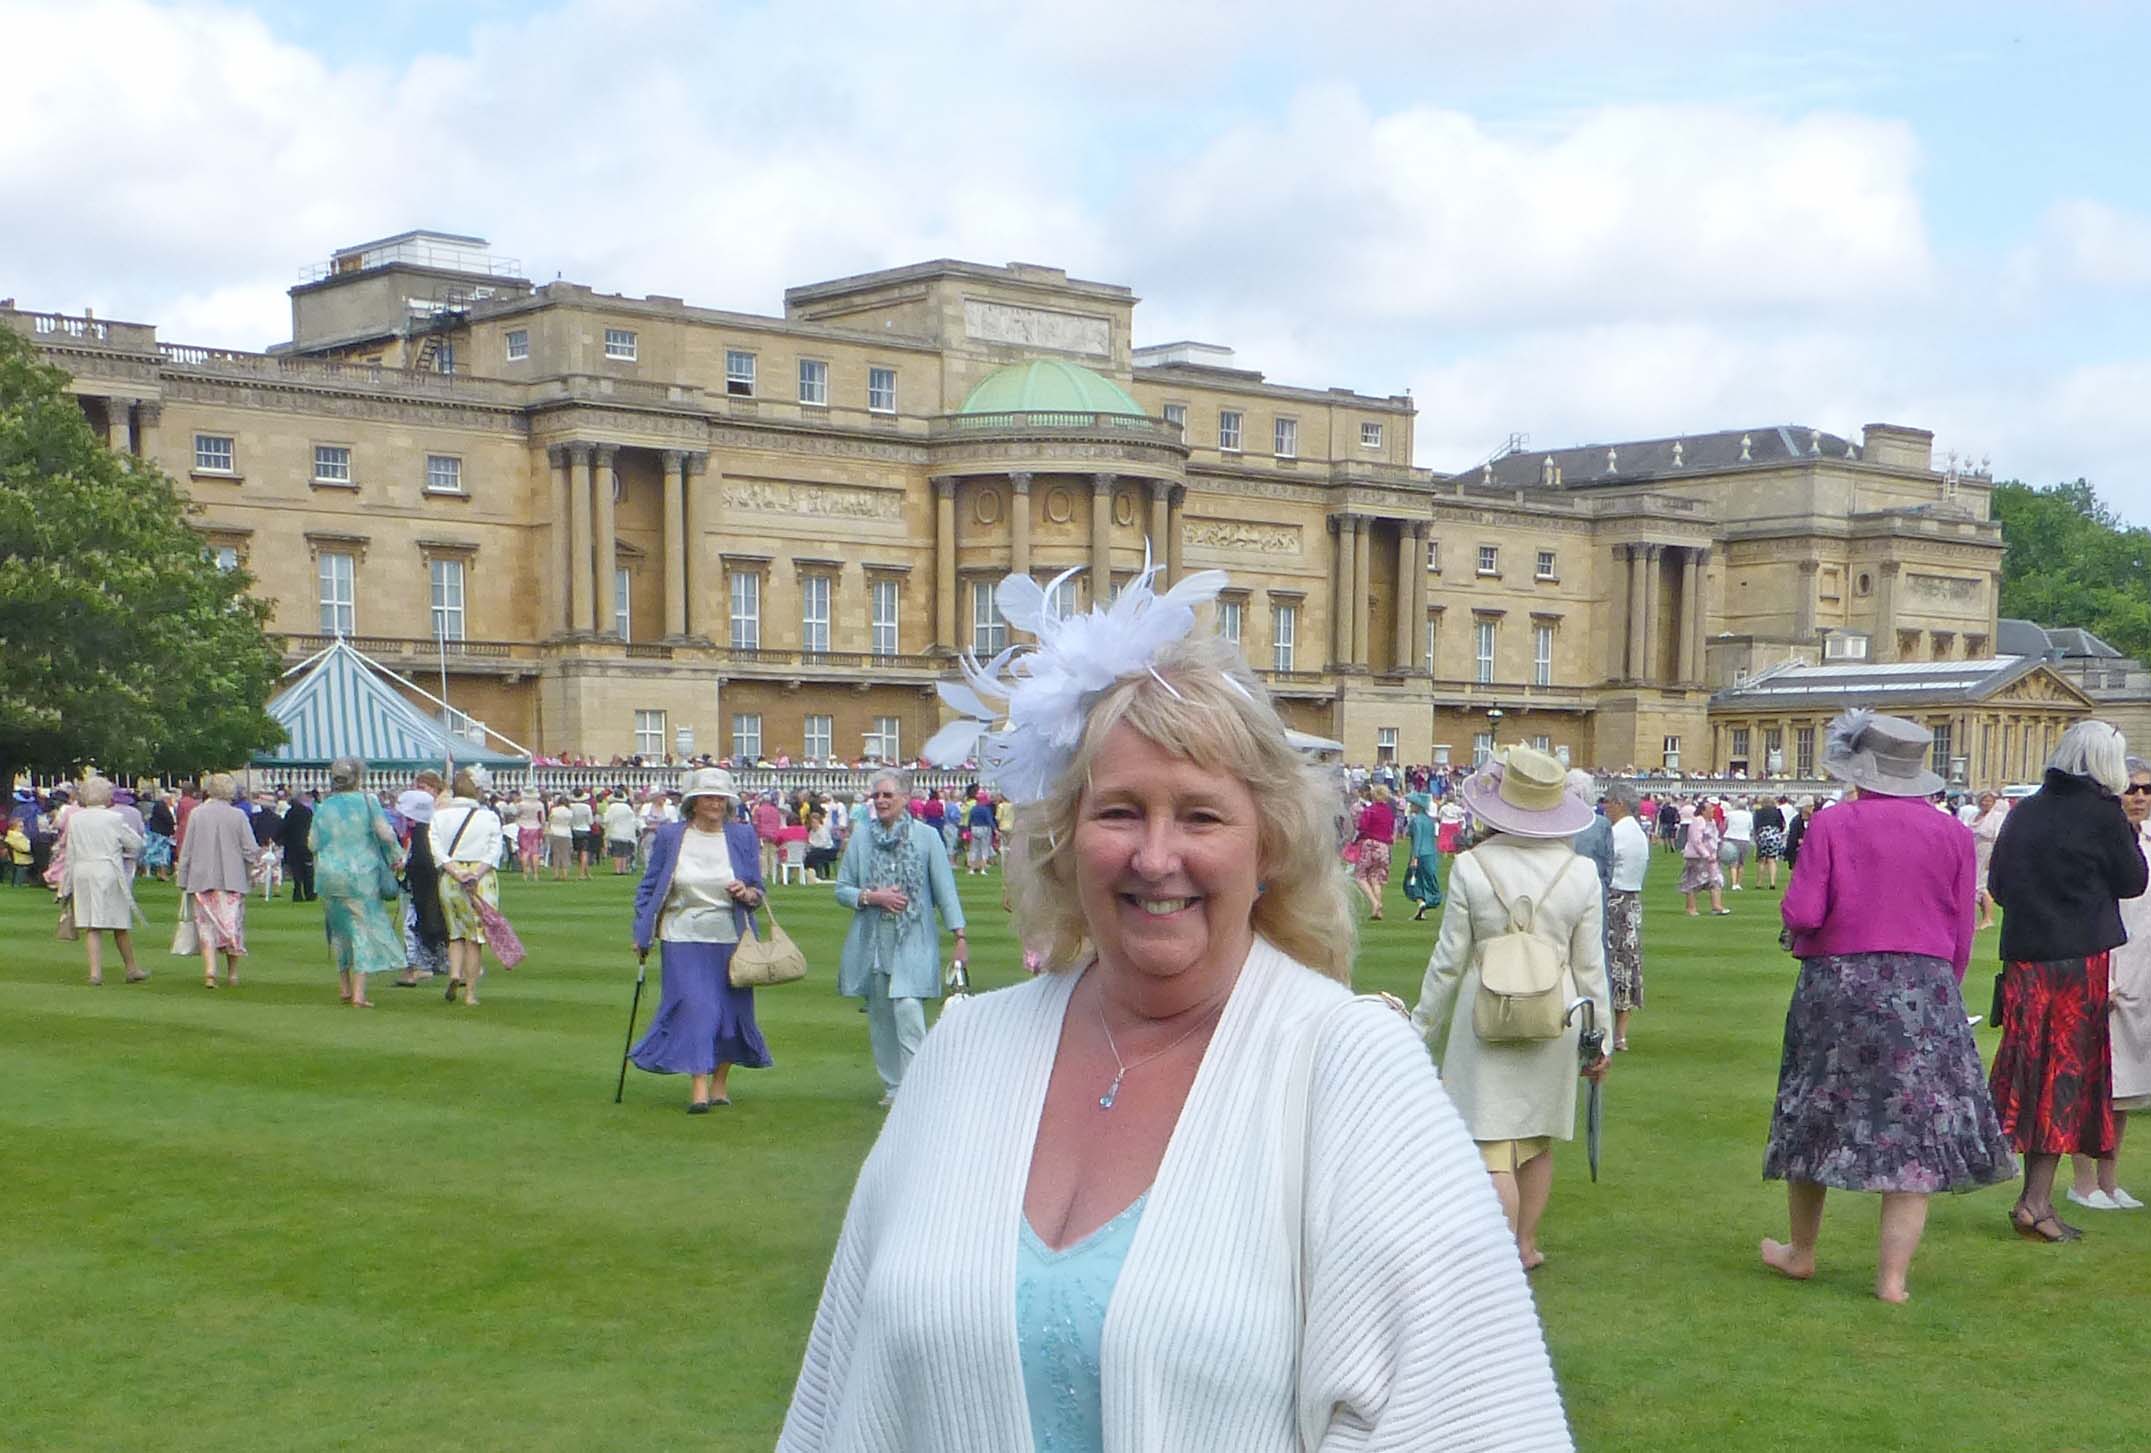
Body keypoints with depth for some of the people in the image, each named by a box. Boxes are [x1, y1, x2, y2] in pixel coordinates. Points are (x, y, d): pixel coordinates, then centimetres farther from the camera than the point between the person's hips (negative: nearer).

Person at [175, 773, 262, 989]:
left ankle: (209, 970, -13)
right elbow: (251, 850, -5)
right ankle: (232, 974, 13)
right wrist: (250, 873, 13)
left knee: (207, 925, 4)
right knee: (232, 925, 9)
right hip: (232, 880, 0)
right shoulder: (238, 816, -5)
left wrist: (183, 881, 8)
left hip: (202, 880, 0)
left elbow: (186, 851, 1)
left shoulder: (196, 814, -2)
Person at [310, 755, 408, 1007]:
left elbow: (312, 844, 3)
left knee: (340, 929, 17)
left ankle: (344, 988, 25)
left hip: (330, 874, 3)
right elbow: (385, 833, -11)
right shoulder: (367, 800, -7)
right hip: (362, 873, -3)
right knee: (365, 927, 1)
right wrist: (397, 856, 4)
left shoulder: (324, 807, 1)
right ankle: (358, 993, -7)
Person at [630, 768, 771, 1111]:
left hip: (730, 940, 2)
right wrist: (642, 934, 4)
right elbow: (648, 887, 9)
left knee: (731, 1009, 5)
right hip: (683, 938, -2)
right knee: (693, 1007, -11)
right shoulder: (670, 836, 3)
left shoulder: (743, 836, 6)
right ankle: (698, 1088, -10)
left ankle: (720, 1082, 22)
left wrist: (747, 894, -13)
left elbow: (758, 891, 11)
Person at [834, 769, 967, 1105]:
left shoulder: (926, 837, 0)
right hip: (872, 941, 3)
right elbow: (841, 890, 9)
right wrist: (871, 897, -9)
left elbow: (945, 888, 0)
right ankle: (893, 1087, 19)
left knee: (908, 1008, -17)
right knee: (880, 1016, 7)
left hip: (914, 941, -3)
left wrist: (959, 935, -6)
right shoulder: (860, 839, 7)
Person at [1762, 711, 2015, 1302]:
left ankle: (1801, 1251, 29)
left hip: (1836, 987, 0)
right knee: (1915, 1133, 6)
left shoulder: (1833, 825, -8)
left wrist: (1805, 937, 10)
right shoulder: (1951, 833, 0)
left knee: (1816, 1120, 15)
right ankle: (1893, 1276, 3)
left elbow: (1801, 913, -13)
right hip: (1924, 991, 1)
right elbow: (1961, 933, 4)